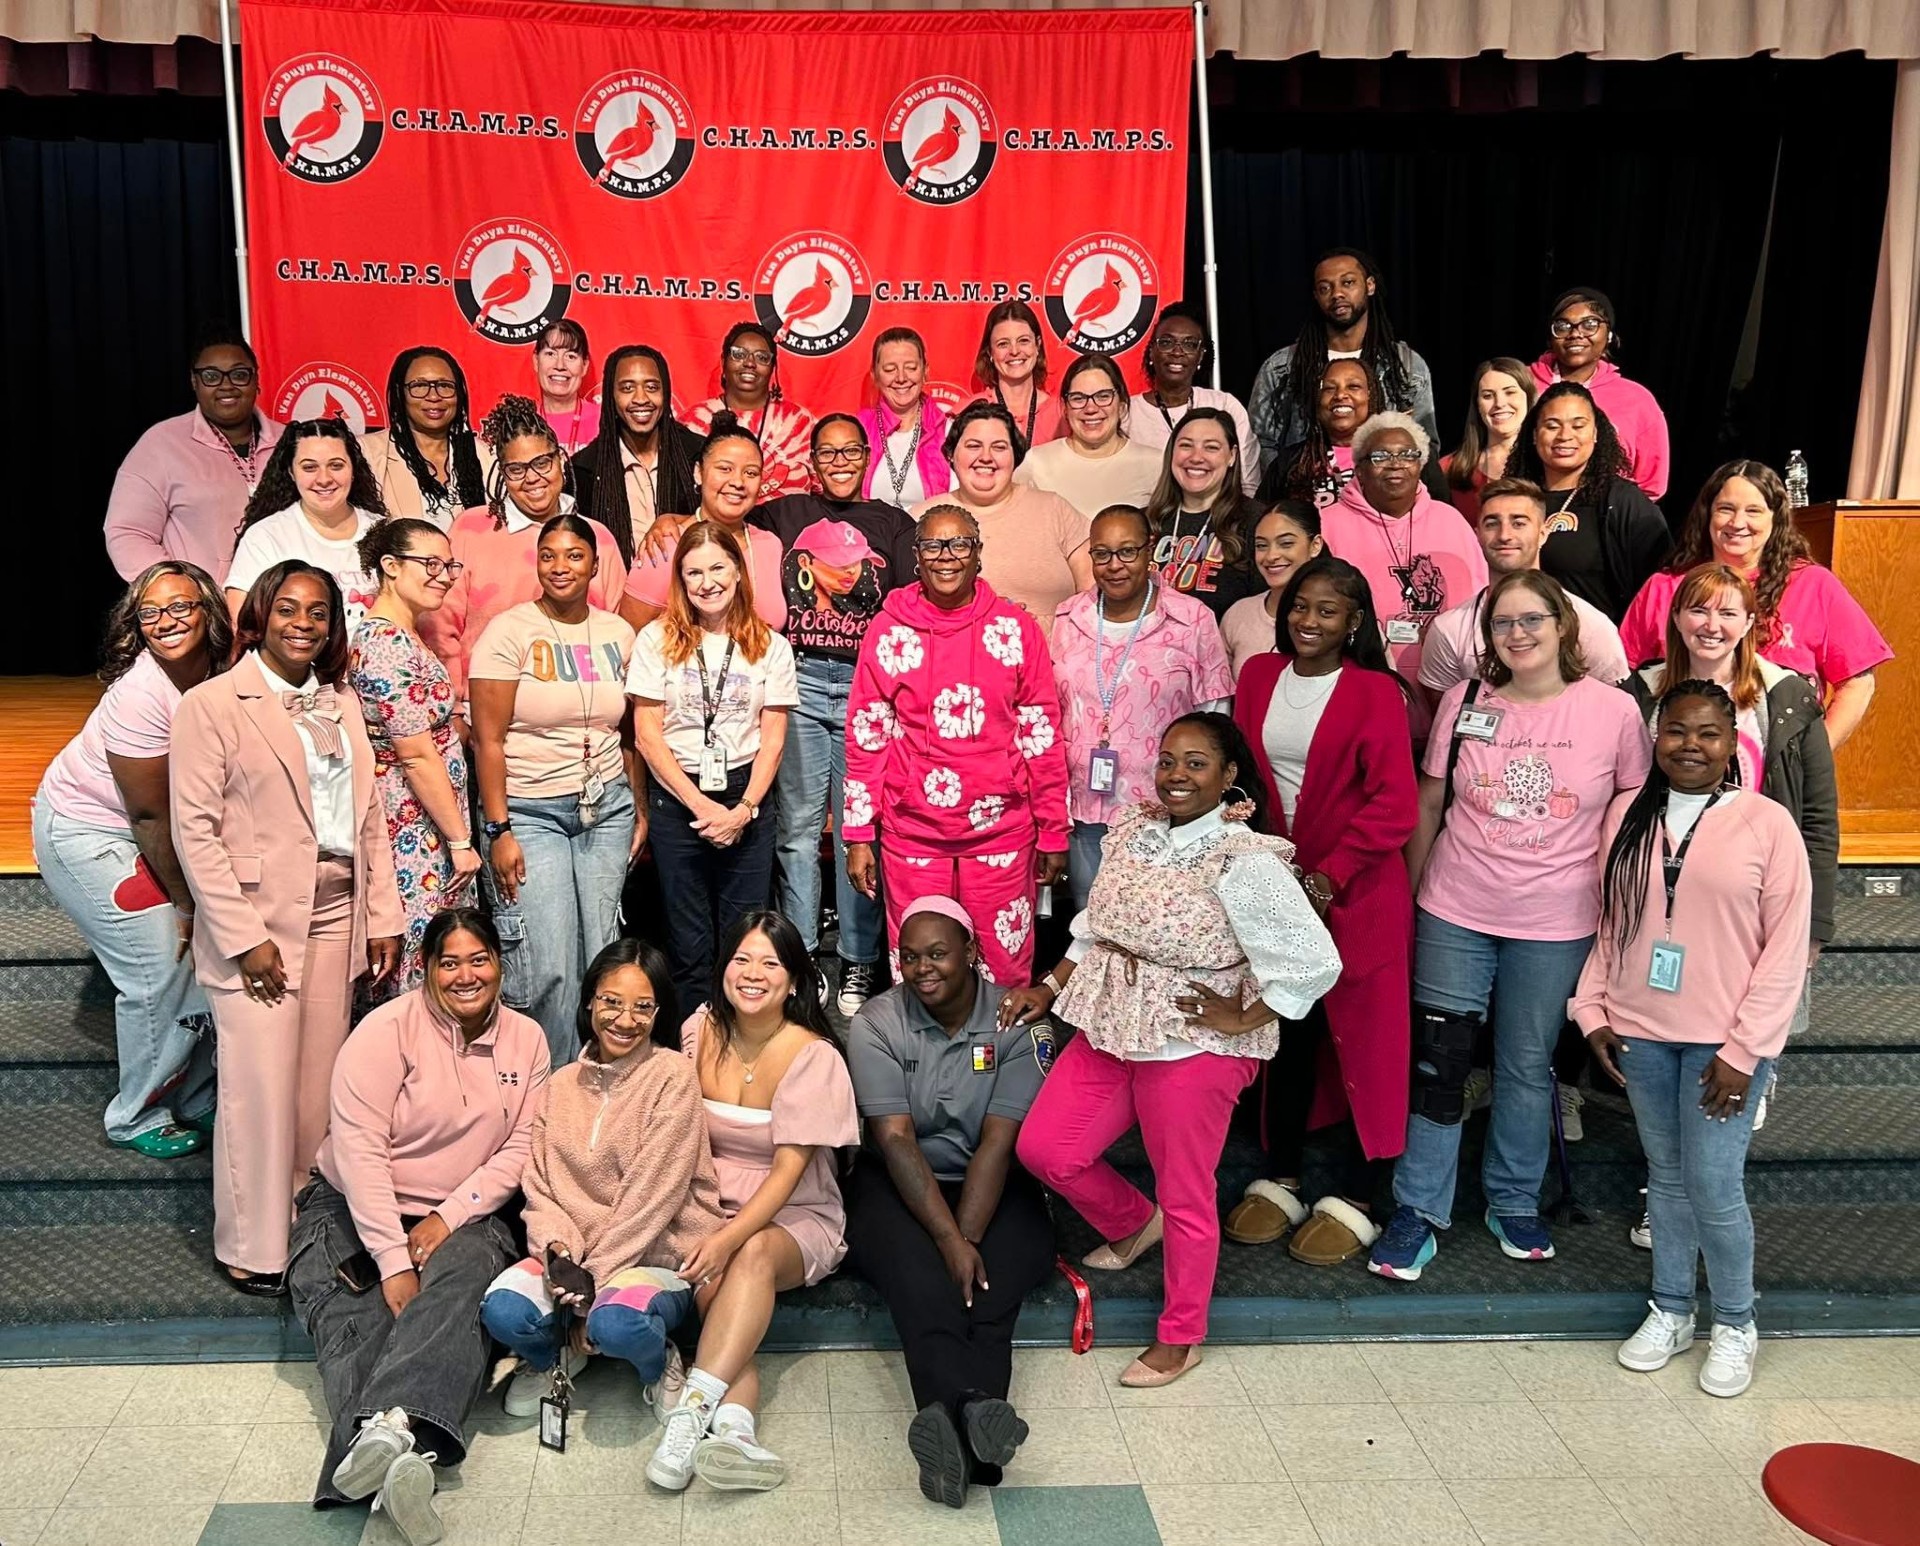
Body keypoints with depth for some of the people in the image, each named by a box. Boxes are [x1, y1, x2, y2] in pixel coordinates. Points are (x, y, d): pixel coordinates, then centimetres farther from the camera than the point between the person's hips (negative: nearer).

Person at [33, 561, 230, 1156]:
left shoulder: (224, 675, -11)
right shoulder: (140, 693, -29)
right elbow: (150, 814, -23)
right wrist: (188, 904, -14)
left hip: (146, 834, 6)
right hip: (85, 830, -6)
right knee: (160, 973, -6)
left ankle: (193, 1101, 20)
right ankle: (135, 1119, 15)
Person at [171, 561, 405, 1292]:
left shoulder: (342, 702, 14)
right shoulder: (211, 704, -5)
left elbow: (370, 814, 14)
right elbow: (195, 829, -9)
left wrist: (383, 916, 8)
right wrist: (244, 937, -14)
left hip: (336, 916, 5)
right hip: (258, 918, -5)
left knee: (319, 1087, 8)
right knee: (261, 1088, -3)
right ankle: (253, 1248, 10)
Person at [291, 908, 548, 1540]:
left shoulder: (526, 1039, 6)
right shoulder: (388, 1030, -8)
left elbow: (521, 1148, 2)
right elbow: (359, 1150, -16)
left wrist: (449, 1216, -13)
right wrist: (393, 1262, -22)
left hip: (461, 1216, 1)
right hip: (353, 1209, -1)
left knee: (455, 1292, -33)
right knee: (355, 1327, -29)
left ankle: (389, 1429, -58)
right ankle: (394, 1461, -55)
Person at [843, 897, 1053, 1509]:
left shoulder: (1016, 1023, -7)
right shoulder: (876, 1025, -7)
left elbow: (997, 1142, -15)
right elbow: (895, 1140, -16)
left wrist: (967, 1239, -26)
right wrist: (949, 1240, -27)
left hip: (990, 1184, 1)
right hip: (901, 1184, -1)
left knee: (993, 1280, -31)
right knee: (914, 1271, -33)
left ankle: (950, 1423, -50)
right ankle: (973, 1414, -54)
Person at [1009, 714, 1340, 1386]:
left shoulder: (1246, 863, -19)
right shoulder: (1133, 833, 2)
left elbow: (1315, 961, -21)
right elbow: (1095, 929, 14)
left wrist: (1242, 1021, -16)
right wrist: (1049, 987, 5)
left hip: (1193, 1048, -7)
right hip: (1109, 1030, 7)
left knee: (1185, 1196, 7)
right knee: (1043, 1148, 6)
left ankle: (1179, 1339, 28)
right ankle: (1133, 1223, 36)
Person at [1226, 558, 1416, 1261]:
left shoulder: (1376, 693, -10)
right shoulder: (1259, 676, 5)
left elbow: (1394, 805, -14)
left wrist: (1328, 877, -18)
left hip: (1356, 894, -5)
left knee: (1365, 1042, 3)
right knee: (1287, 1035, 15)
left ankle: (1356, 1201, 15)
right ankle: (1279, 1182, 28)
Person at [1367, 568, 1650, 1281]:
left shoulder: (1614, 711, -6)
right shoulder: (1463, 701, -2)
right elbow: (1429, 803, 7)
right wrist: (1408, 894, 11)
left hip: (1554, 926, -1)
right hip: (1453, 914, 1)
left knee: (1528, 1068, 13)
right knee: (1437, 1062, 4)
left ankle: (1514, 1203, 32)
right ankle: (1417, 1211, 17)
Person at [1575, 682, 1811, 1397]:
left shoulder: (1766, 823, -7)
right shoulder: (1628, 814, 4)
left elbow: (1786, 948, -8)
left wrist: (1743, 1050, -11)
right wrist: (1593, 1010, 2)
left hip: (1722, 1042, -3)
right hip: (1639, 1035, 4)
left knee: (1714, 1189, -2)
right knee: (1666, 1177, 14)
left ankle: (1734, 1324, 20)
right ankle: (1670, 1310, 30)